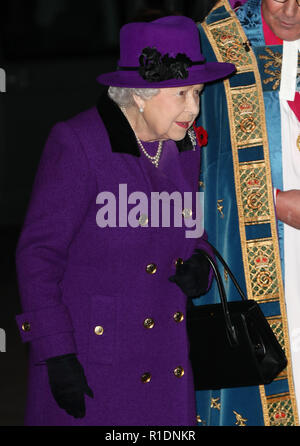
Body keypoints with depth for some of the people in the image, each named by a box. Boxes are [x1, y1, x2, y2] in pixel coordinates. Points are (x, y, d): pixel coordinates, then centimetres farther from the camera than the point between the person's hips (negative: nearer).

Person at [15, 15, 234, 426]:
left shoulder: (184, 145, 5)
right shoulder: (77, 145, -15)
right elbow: (38, 253, -14)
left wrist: (199, 266, -4)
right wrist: (56, 354, -17)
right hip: (86, 354, -6)